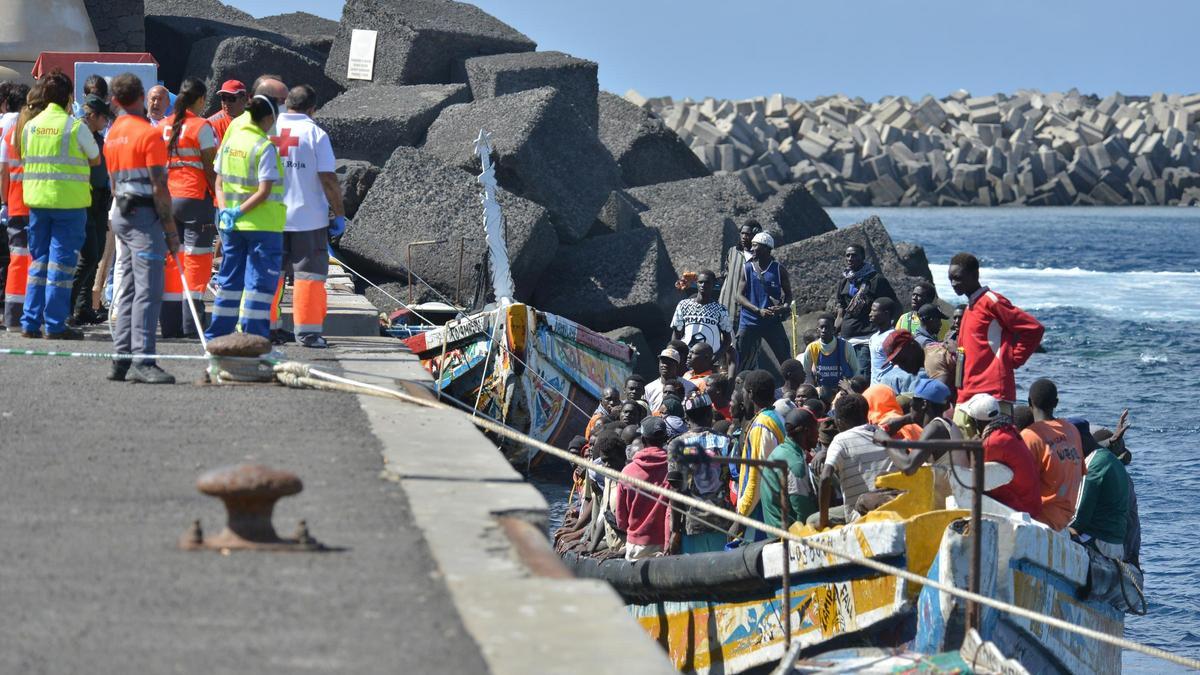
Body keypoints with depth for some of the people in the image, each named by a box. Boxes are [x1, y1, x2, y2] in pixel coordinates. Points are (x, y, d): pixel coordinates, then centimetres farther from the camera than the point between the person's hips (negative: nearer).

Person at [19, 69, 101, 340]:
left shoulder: (30, 126, 5)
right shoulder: (75, 126, -8)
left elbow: (25, 160, 13)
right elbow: (95, 159, 3)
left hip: (37, 200, 5)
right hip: (69, 200, -5)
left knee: (38, 259, 13)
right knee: (62, 260, -1)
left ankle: (30, 323, 11)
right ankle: (55, 324, -2)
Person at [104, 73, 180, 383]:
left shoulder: (112, 134, 14)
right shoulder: (149, 133, -11)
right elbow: (159, 187, -14)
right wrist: (171, 230, -11)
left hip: (122, 214, 8)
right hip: (145, 215, -8)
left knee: (128, 289, 12)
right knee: (148, 290, -11)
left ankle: (122, 358, 11)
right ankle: (143, 360, -18)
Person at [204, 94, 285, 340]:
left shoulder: (230, 141, 7)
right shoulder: (265, 147, -13)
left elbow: (219, 183, 10)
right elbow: (264, 191, -18)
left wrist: (225, 210, -1)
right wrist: (240, 212, -13)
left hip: (231, 226, 6)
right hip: (262, 225, -6)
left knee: (229, 280, 14)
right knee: (260, 282, -2)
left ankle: (216, 336, 17)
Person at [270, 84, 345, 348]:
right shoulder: (315, 134, -7)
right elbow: (328, 180, -11)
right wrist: (339, 215, -4)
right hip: (308, 216, -4)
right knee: (309, 273, 2)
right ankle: (307, 330, 0)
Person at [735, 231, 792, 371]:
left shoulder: (779, 269, 1)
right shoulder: (747, 268, 1)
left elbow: (788, 294, 8)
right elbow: (740, 296, -2)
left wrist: (784, 307, -15)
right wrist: (758, 310, -16)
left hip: (773, 322, 0)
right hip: (749, 322, 0)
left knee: (785, 359, -1)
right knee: (742, 361, 0)